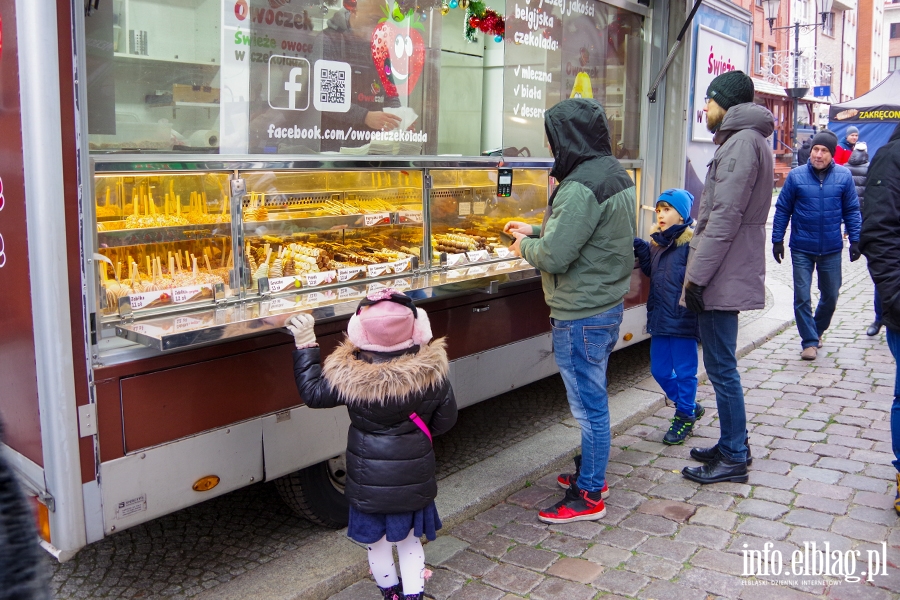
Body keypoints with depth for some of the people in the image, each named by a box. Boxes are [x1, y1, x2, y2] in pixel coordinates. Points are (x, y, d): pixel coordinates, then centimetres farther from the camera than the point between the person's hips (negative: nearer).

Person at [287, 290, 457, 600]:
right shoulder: (431, 370, -18)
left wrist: (305, 345, -2)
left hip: (369, 481, -1)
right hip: (413, 478, 1)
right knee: (409, 539, 23)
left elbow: (313, 393, -8)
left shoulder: (349, 373, -24)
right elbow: (446, 418, -5)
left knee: (377, 542, 23)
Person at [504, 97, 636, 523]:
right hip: (609, 302, 10)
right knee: (593, 399, 21)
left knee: (588, 404, 2)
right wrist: (537, 231, 15)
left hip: (581, 315, -10)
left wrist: (525, 247, -5)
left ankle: (589, 496, 16)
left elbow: (556, 256, -25)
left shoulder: (581, 187, -23)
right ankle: (592, 473, 37)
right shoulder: (616, 175, 10)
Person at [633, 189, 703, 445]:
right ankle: (690, 406, 38)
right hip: (660, 318, 8)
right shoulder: (657, 241, 9)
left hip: (683, 319, -8)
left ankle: (685, 417, 26)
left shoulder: (691, 242, -15)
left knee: (684, 372, 7)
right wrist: (640, 249, 4)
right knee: (659, 371, 17)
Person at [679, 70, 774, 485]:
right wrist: (698, 271, 20)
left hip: (723, 278, -11)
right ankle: (733, 445, 28)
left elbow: (725, 218, -22)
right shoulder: (746, 140, 19)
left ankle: (734, 458, 9)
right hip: (725, 276, 11)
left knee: (721, 368, -2)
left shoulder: (742, 142, -15)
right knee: (721, 365, 17)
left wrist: (696, 276, -20)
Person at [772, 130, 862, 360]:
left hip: (831, 249, 2)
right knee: (802, 297, 0)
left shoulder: (844, 176, -4)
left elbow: (852, 211, 3)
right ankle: (809, 341, 13)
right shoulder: (796, 176, -7)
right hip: (801, 249, -1)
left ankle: (817, 330, 37)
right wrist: (777, 240, -2)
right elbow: (782, 210, -1)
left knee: (830, 296, 14)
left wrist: (855, 240, 0)